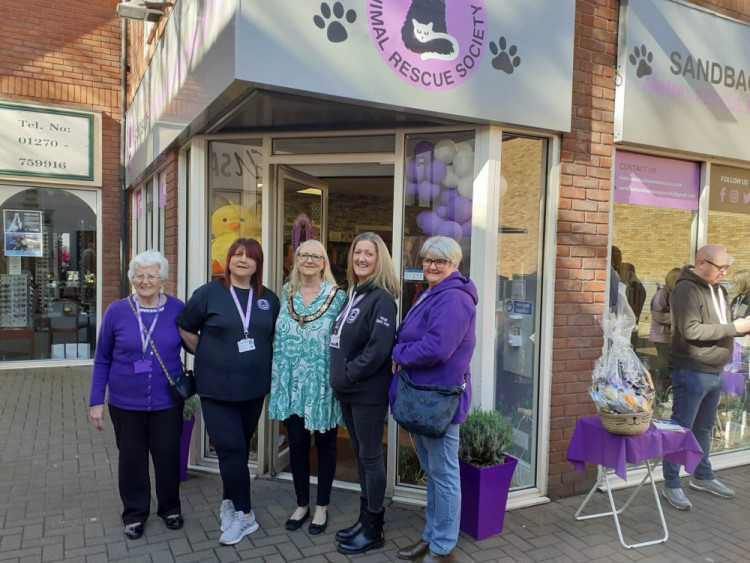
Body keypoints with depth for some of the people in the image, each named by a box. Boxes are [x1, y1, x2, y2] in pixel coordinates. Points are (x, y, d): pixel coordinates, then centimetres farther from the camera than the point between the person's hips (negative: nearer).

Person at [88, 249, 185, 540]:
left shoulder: (178, 309, -8)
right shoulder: (116, 311, -7)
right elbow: (102, 360, 1)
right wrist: (96, 401, 0)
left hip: (167, 401, 0)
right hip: (126, 403, 0)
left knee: (168, 456, 11)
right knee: (131, 458, 14)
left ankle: (170, 508, 34)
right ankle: (135, 512, 35)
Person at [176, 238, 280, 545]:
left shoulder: (269, 298, 4)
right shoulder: (208, 293, -6)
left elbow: (275, 336, 17)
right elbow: (185, 329, 2)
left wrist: (260, 360, 8)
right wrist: (207, 356, 0)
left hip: (254, 387, 3)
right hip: (217, 387, -3)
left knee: (241, 448, 15)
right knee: (231, 449, -4)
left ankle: (229, 503, 33)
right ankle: (244, 514, 11)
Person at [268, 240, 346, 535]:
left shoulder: (338, 296, -5)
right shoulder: (285, 293, 6)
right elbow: (277, 335, 13)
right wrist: (276, 376, 10)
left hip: (323, 384, -3)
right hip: (291, 383, 3)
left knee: (325, 444, 10)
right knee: (297, 443, 12)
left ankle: (322, 507, 26)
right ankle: (302, 504, 30)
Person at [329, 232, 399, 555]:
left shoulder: (382, 298, -13)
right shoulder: (352, 294, 12)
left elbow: (378, 349, -22)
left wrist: (348, 375, -15)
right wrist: (340, 378, 7)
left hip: (368, 391, -8)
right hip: (348, 391, 8)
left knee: (370, 457, 3)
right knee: (359, 455, 16)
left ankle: (373, 530, 16)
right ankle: (365, 518, 30)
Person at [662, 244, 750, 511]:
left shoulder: (717, 289, 13)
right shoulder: (686, 289, -16)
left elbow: (720, 327, 20)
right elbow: (691, 330, -26)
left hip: (714, 372, 9)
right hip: (691, 372, -9)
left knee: (704, 427, 20)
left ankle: (703, 476, 34)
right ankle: (671, 486, 8)